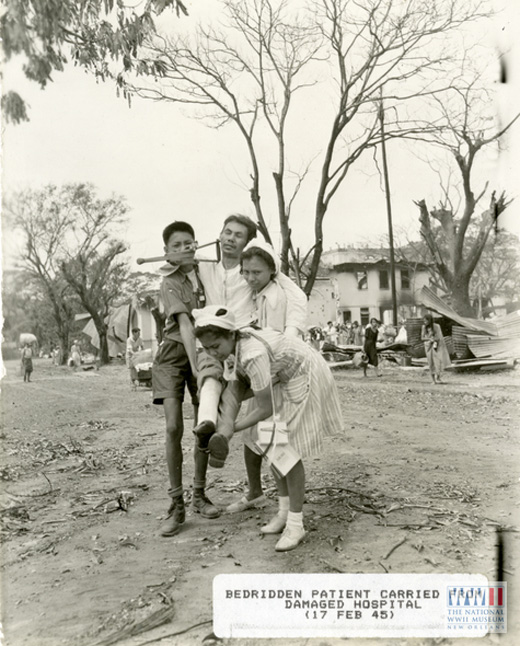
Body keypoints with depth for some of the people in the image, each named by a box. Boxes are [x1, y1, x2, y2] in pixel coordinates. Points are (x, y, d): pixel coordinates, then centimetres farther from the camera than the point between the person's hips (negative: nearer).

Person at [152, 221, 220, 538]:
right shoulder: (170, 282, -13)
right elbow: (185, 325, -24)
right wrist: (195, 368, -30)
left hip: (205, 351, 4)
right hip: (175, 355, -4)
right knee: (174, 428, -13)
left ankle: (199, 495, 20)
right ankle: (177, 506, -3)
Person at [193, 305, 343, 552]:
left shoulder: (253, 355, -36)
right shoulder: (238, 342, -12)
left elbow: (265, 409, -28)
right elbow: (239, 382, 6)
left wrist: (230, 429, -22)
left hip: (305, 378, -8)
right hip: (284, 379, 8)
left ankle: (295, 525, 5)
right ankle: (284, 511, 23)